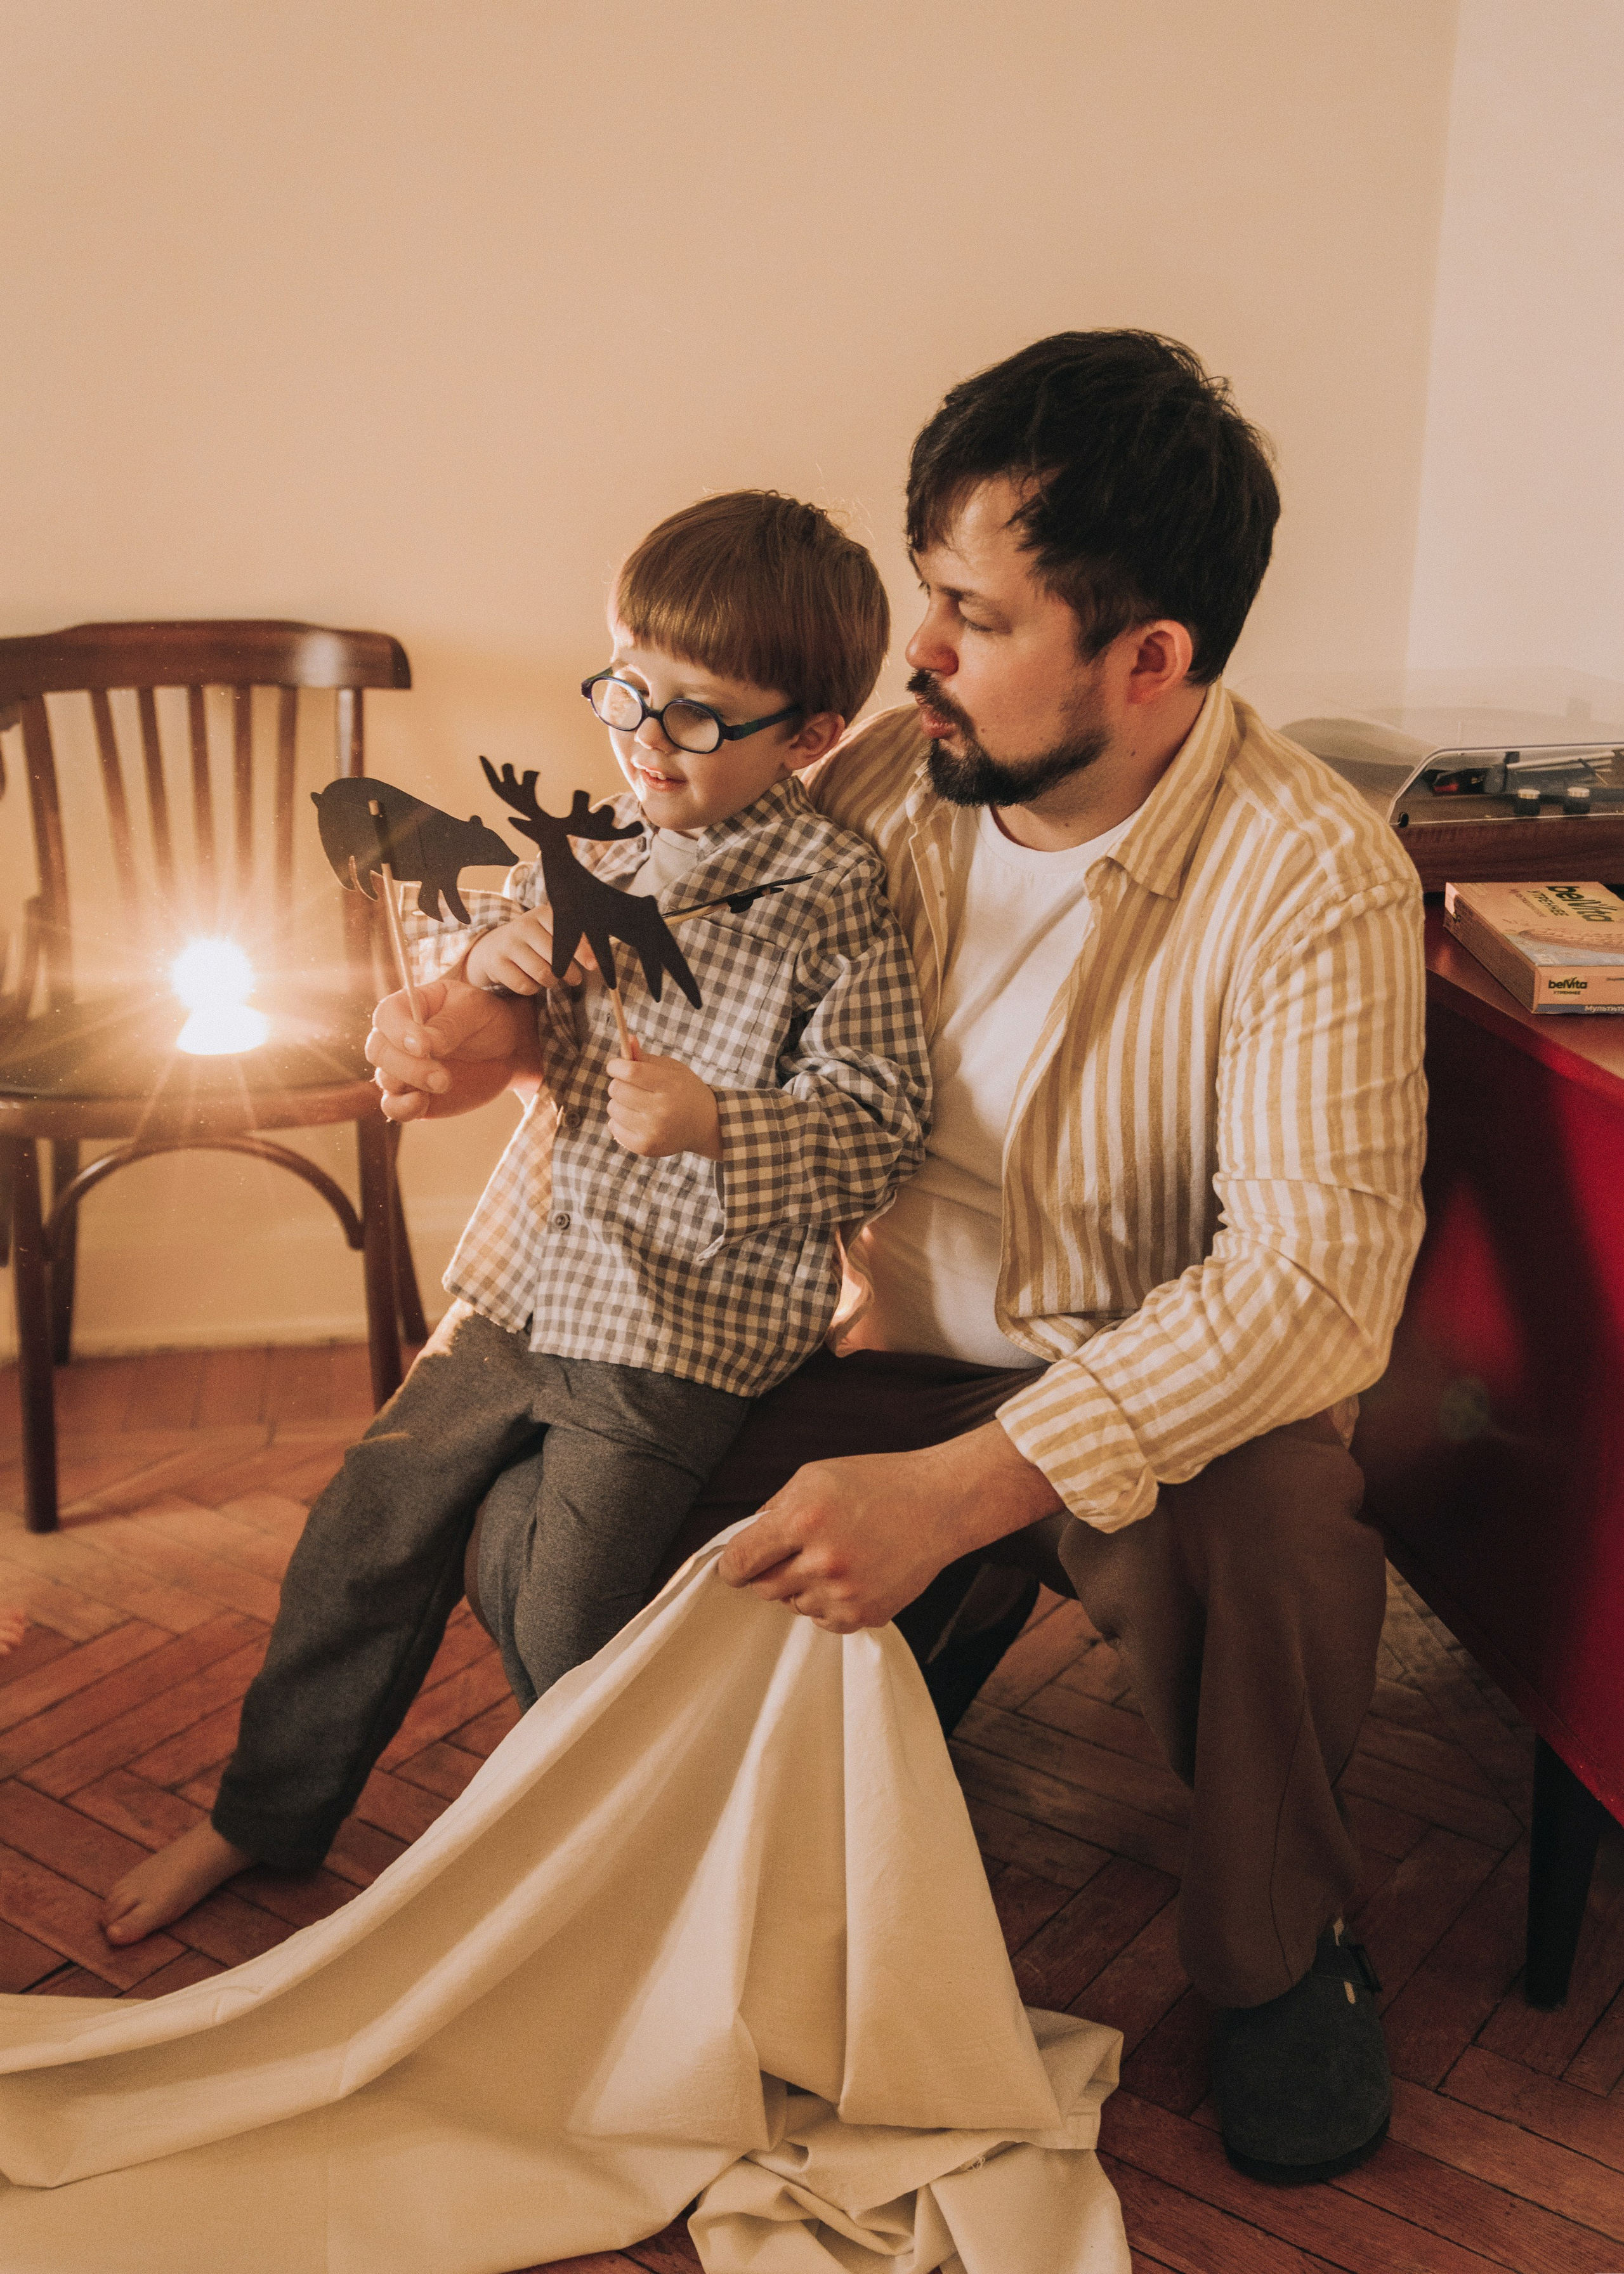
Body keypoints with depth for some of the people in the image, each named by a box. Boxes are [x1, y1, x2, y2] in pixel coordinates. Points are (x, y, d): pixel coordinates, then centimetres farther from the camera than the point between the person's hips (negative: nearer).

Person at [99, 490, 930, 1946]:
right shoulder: (594, 844, 4)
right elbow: (436, 984, 17)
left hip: (680, 1337, -6)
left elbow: (879, 1126, -15)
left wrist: (712, 1122, -31)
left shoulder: (834, 896, -14)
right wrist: (481, 954, -7)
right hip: (523, 1282, 7)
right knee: (369, 1528, 14)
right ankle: (268, 1815, 35)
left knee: (564, 1626, -2)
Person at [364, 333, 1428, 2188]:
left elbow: (1315, 1269, -30)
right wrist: (499, 1026, -11)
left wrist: (955, 1492, -38)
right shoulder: (894, 785, -5)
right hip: (916, 1363, 4)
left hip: (1184, 1396, -4)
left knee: (1253, 1531, -37)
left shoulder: (1310, 875, -21)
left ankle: (1276, 1952, -2)